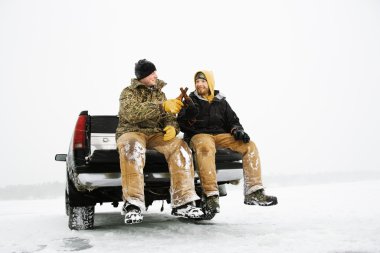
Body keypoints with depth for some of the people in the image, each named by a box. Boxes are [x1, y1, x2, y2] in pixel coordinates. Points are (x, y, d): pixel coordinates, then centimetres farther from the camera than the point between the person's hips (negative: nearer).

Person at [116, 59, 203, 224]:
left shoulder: (160, 94, 20)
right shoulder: (129, 92, 3)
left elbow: (169, 118, 16)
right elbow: (131, 113, -19)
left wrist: (171, 127, -10)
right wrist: (162, 106, -29)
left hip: (155, 134, 4)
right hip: (131, 132, -4)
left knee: (180, 147, -24)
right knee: (133, 147, -40)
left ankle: (181, 203, -28)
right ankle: (132, 205, -41)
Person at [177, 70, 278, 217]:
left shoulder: (221, 102, 21)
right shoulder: (190, 101, 13)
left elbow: (232, 120, 21)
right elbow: (181, 125, 2)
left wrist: (237, 130, -2)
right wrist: (189, 117, -20)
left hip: (221, 134, 4)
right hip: (199, 135, -4)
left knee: (249, 145, -19)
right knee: (205, 147, -41)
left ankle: (253, 192, -22)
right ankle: (211, 196, -47)